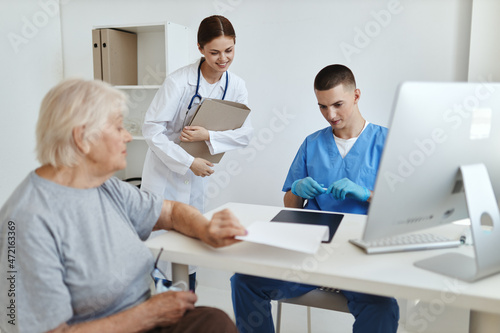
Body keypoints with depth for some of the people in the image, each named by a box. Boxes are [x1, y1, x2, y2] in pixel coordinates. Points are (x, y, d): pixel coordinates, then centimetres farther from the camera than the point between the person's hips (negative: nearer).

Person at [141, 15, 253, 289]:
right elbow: (152, 129, -21)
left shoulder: (235, 85, -6)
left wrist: (208, 136, -25)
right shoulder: (178, 81, -22)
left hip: (197, 176, 5)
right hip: (165, 171, -5)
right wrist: (189, 162, -24)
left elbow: (246, 132, -10)